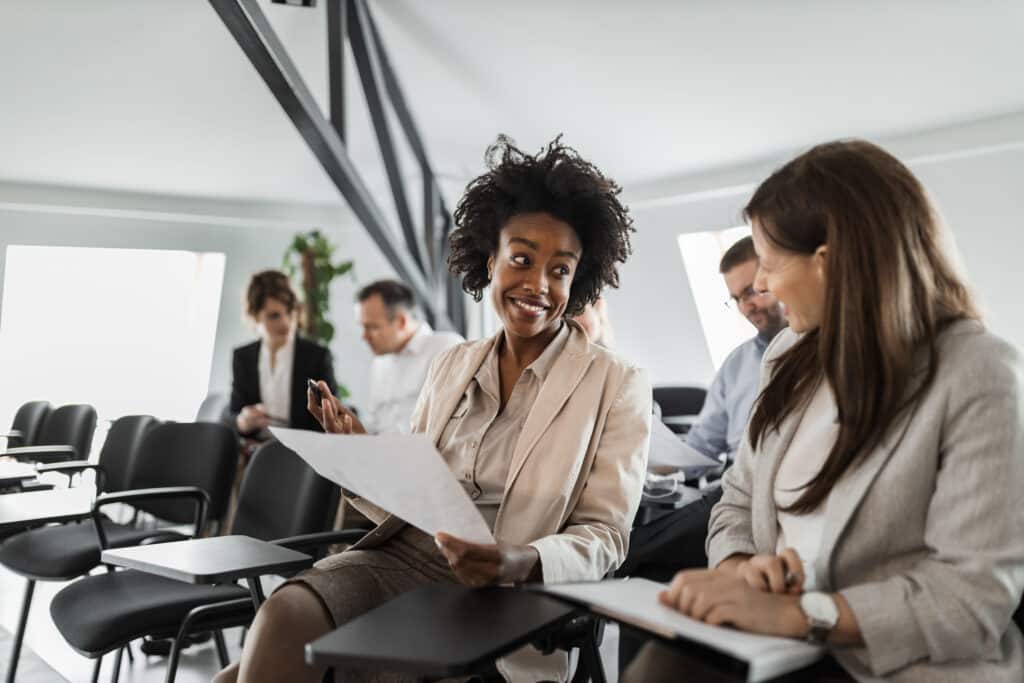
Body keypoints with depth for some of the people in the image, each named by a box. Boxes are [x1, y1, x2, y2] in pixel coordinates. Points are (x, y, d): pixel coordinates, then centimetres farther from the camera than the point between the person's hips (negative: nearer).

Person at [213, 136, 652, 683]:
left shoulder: (618, 387, 1)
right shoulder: (450, 366, 14)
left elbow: (603, 536, -3)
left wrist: (521, 565, -22)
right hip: (404, 557, 4)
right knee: (285, 614, -28)